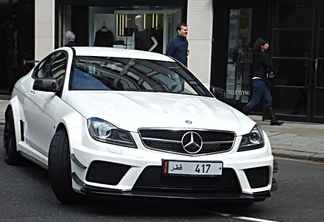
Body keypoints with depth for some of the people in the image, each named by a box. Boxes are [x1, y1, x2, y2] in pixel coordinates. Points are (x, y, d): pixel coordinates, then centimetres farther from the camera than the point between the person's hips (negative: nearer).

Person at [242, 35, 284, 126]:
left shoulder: (257, 55, 14)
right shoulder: (262, 55, -15)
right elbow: (270, 66, -14)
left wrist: (269, 74, 7)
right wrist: (275, 72, 5)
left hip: (261, 81, 10)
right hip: (259, 80, -10)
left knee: (268, 99, 8)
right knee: (255, 101, -5)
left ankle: (273, 119, 9)